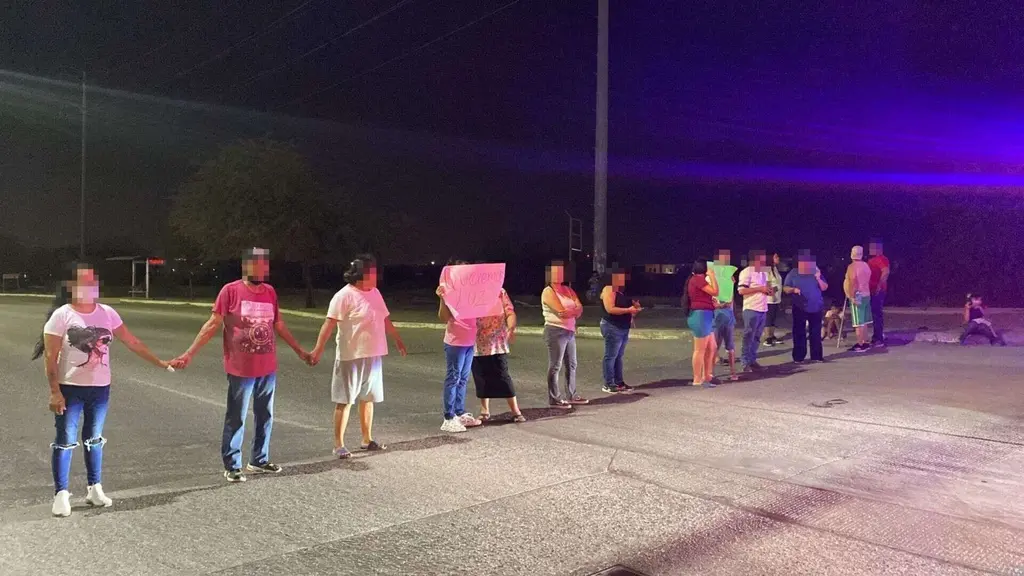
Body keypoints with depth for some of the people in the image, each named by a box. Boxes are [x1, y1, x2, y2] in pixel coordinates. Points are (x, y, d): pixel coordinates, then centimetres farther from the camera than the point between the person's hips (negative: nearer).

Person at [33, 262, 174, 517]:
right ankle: (61, 494, 9)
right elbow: (50, 357, -11)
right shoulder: (61, 316, -11)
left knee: (94, 439, 14)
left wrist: (160, 363, 3)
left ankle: (95, 488, 24)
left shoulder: (107, 313, 1)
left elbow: (132, 342, 4)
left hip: (100, 388, 4)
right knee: (65, 441, 1)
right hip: (70, 388, -4)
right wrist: (55, 391, -15)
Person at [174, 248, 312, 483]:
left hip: (268, 369, 5)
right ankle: (232, 466, 16)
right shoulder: (230, 290, -9)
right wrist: (189, 353, -13)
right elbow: (213, 325, -7)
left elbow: (279, 325, 17)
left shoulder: (270, 292, 6)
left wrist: (300, 351, 22)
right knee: (236, 419, 4)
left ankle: (259, 460, 28)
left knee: (265, 417, 14)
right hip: (241, 370, -5)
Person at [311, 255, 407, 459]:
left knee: (368, 398, 15)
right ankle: (339, 444, 6)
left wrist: (397, 339, 29)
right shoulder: (344, 295, -14)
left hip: (373, 356, 8)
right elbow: (329, 323, -19)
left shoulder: (375, 293, 10)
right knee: (345, 400, -1)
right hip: (351, 357, -7)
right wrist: (319, 348, -27)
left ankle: (367, 440, 25)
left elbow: (385, 320, 22)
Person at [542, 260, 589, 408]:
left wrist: (569, 311, -16)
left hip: (570, 331, 8)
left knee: (571, 365, 11)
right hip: (556, 331, -8)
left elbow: (579, 309, 4)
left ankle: (571, 396, 20)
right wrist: (574, 310, -1)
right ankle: (554, 399, 0)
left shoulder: (567, 290, 15)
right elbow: (562, 311, -17)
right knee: (555, 366, -4)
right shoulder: (548, 291, -8)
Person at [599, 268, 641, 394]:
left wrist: (633, 305, 8)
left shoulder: (621, 291, 16)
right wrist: (628, 310, -22)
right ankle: (608, 384, -4)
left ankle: (619, 382, 17)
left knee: (619, 356, 12)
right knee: (610, 356, -6)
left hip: (623, 328, 10)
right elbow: (610, 309, -22)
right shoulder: (608, 290, -12)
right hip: (612, 328, -10)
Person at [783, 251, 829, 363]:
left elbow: (824, 288, 3)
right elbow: (786, 288, 3)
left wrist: (818, 278, -13)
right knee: (799, 333, 0)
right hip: (800, 308, -2)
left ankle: (816, 356, 10)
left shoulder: (816, 272, 6)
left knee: (816, 333, 4)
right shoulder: (793, 273, 2)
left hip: (815, 308, 2)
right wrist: (793, 290, -18)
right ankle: (798, 357, 4)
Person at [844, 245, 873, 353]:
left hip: (857, 296, -8)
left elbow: (852, 283, -20)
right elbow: (867, 280, 16)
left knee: (858, 322, -7)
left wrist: (852, 296, -18)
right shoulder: (866, 265, 11)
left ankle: (860, 345, -7)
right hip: (866, 295, 8)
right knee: (864, 321, 13)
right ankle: (865, 343, 16)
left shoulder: (852, 267, -14)